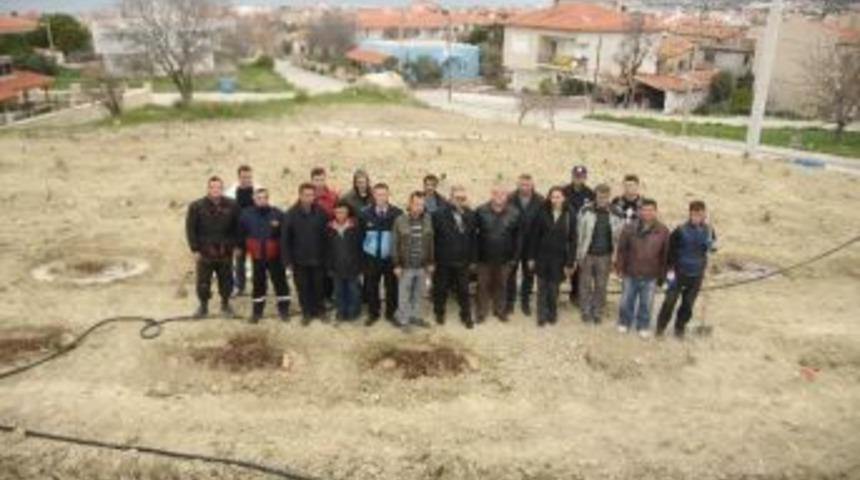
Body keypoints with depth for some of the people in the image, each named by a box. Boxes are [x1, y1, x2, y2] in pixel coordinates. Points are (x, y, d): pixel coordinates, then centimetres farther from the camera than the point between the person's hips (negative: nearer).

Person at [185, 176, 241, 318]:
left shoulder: (232, 206, -5)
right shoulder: (197, 206, -9)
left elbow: (237, 228, 3)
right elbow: (190, 229, -4)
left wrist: (235, 245, 1)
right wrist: (195, 249, -5)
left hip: (225, 252, 1)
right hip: (205, 253, -1)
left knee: (226, 281, 13)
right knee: (203, 283, 9)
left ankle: (225, 304, 34)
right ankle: (203, 306, 30)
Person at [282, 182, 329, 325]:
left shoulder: (321, 212, -8)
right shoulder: (291, 214, -10)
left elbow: (327, 233, -4)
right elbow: (285, 239, -7)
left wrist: (327, 255, -5)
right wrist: (288, 260, -8)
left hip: (318, 258, 0)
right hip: (299, 259, 0)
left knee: (318, 286, 13)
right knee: (303, 287, 11)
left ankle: (319, 310, 31)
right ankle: (307, 312, 28)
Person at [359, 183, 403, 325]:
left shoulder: (397, 213, -10)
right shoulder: (365, 213, -4)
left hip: (391, 257, -1)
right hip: (372, 257, 1)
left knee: (392, 286, 11)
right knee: (371, 286, 10)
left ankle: (391, 313, 28)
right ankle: (373, 313, 28)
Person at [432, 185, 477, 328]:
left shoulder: (470, 215, -3)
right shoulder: (440, 214, -13)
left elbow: (472, 238, 3)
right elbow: (432, 238, -11)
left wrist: (472, 259, 4)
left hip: (463, 261, 2)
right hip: (443, 261, -2)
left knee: (463, 290, 12)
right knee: (441, 289, 14)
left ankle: (466, 315, 28)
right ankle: (439, 313, 34)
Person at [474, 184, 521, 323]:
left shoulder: (514, 213, -9)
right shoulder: (481, 211, -12)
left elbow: (518, 237, -4)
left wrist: (515, 257, -4)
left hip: (504, 258, 1)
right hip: (484, 257, -1)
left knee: (501, 285, 17)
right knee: (483, 285, 12)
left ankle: (500, 310, 35)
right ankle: (481, 312, 28)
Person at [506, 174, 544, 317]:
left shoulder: (540, 201, -9)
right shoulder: (510, 199, -12)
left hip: (531, 244, 1)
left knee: (529, 273, 13)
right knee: (511, 272, 12)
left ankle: (525, 302, 30)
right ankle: (510, 301, 28)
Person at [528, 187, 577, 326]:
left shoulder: (570, 215, -7)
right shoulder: (542, 213, -4)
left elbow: (573, 240, -5)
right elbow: (534, 236, 0)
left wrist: (570, 263, -8)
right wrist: (531, 257, 0)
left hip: (559, 258, -1)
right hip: (542, 256, 1)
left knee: (553, 288, 9)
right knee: (542, 288, 7)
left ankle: (552, 314, 29)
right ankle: (542, 316, 20)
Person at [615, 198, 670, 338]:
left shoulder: (663, 231, -7)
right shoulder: (630, 228, -9)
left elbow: (665, 255, 0)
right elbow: (621, 249, -2)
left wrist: (662, 275, 2)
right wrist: (620, 268, -3)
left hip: (650, 276, 0)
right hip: (631, 273, 0)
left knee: (646, 304, 12)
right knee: (627, 300, 15)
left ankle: (643, 326, 32)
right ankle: (624, 323, 36)